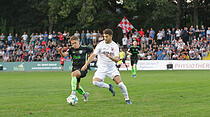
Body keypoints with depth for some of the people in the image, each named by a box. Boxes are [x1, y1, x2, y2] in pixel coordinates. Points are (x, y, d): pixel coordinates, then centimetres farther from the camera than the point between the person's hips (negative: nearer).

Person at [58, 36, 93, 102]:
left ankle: (73, 93, -38)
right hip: (75, 68, 5)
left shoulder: (84, 49, -3)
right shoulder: (71, 49, 1)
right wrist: (61, 52, -39)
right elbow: (64, 54, -18)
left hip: (83, 69, -5)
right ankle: (84, 94, 47)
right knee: (77, 86, 14)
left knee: (74, 73, -36)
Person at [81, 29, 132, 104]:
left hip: (112, 67, 0)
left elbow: (117, 59, -13)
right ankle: (109, 87, 5)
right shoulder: (101, 45, -6)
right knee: (95, 82, -22)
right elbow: (93, 55, -11)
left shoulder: (115, 46, -5)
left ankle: (127, 99, 3)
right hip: (102, 68, 0)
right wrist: (86, 64, -22)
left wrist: (109, 57, -33)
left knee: (119, 83, -15)